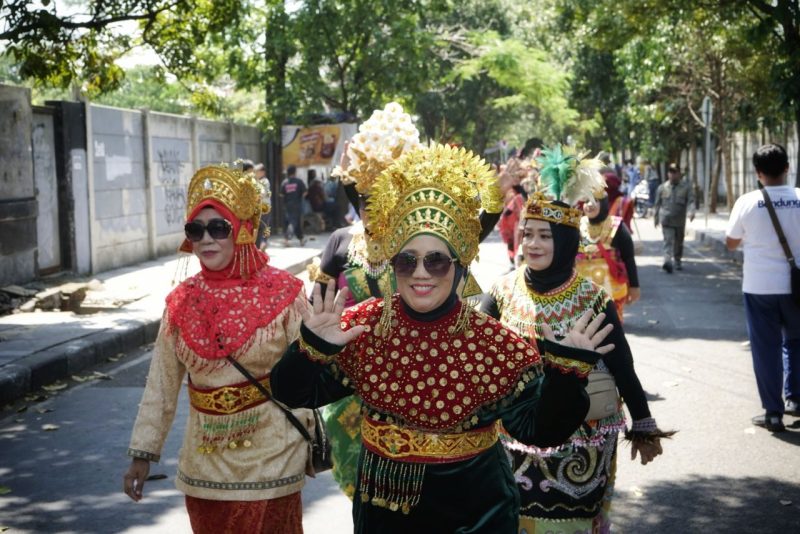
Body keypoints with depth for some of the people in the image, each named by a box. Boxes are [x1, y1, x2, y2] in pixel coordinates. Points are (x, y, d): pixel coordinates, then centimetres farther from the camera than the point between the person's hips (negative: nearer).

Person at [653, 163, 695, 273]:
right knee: (668, 241, -16)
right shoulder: (662, 188, 4)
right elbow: (657, 204, 13)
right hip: (666, 219, -1)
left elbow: (691, 201, -8)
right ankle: (667, 261, -29)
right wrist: (656, 218, 17)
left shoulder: (687, 187, 1)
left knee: (679, 243, 16)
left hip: (680, 220, 1)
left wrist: (691, 212, -27)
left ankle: (677, 261, 33)